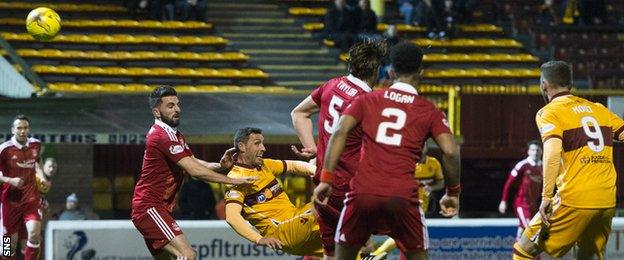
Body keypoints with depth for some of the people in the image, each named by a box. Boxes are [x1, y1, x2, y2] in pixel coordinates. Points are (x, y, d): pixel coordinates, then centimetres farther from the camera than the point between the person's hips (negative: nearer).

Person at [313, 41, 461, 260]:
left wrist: (326, 180, -1)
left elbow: (339, 133, 0)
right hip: (403, 196, -1)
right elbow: (451, 152, -1)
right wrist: (453, 193, 12)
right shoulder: (429, 111, 10)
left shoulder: (367, 100, 13)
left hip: (363, 192, 1)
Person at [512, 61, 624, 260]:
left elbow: (553, 152, -17)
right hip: (607, 202, 6)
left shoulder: (549, 113, 0)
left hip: (574, 201, -6)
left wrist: (546, 197, -18)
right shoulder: (598, 109, 18)